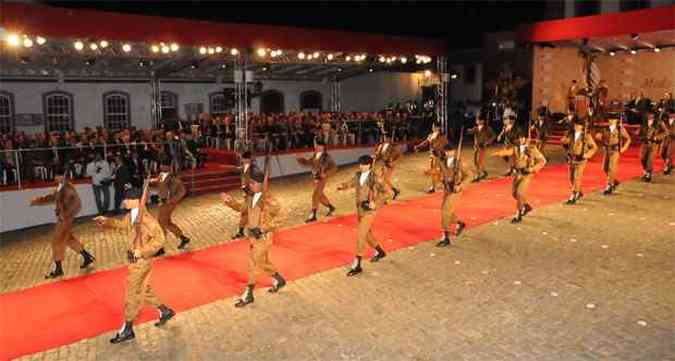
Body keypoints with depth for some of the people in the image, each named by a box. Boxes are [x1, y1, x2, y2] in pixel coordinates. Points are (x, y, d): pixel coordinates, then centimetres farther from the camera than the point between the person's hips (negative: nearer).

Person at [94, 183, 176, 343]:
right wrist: (106, 221, 9)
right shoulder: (131, 216, 1)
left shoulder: (146, 219, -26)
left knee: (133, 294, 4)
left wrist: (142, 251, -26)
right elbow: (122, 225, 23)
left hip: (141, 262, -9)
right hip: (134, 260, 9)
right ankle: (165, 311, 38)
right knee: (144, 290, 21)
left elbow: (160, 239, -25)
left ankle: (127, 330, 20)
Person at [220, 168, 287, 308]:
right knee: (262, 262, 20)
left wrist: (262, 229, -22)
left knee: (254, 265, 0)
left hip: (263, 237, -8)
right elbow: (242, 208, 15)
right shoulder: (251, 197, 0)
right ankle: (279, 280, 42)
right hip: (254, 236, 8)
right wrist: (229, 200, -1)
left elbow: (280, 217, -19)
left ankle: (248, 294, 14)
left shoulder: (268, 200, -23)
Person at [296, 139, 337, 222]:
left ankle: (313, 216, -6)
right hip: (315, 178, 8)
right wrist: (300, 159, -8)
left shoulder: (327, 157, -14)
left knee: (315, 195, -11)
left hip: (322, 179, -8)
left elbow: (334, 168, -12)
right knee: (320, 195, 18)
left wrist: (326, 174, -21)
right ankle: (331, 208, 39)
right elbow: (308, 163, 9)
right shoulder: (315, 155, 6)